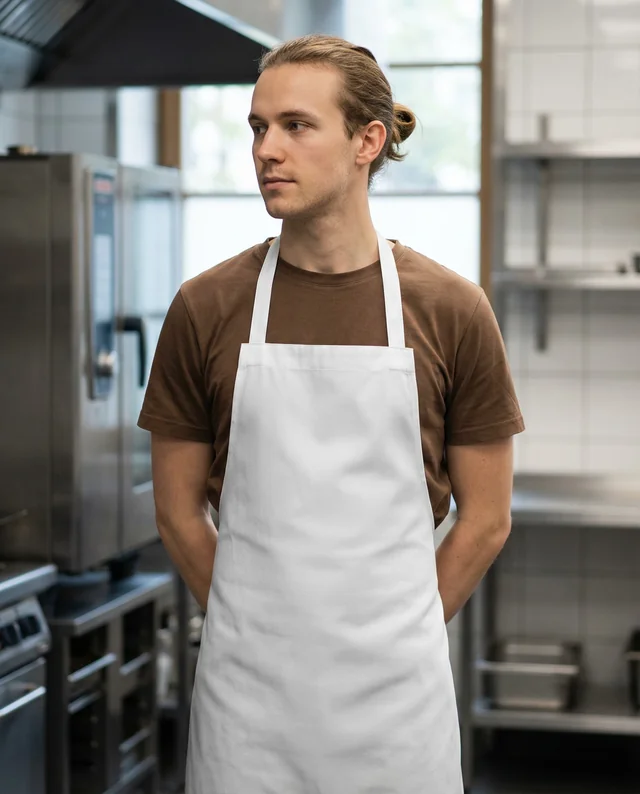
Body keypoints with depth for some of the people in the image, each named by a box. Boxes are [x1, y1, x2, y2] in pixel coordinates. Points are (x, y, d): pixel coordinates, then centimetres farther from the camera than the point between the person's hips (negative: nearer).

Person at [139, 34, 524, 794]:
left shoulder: (451, 310, -3)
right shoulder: (206, 308, -2)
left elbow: (485, 520, 3)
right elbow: (179, 511, 5)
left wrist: (398, 638, 6)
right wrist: (259, 630, 7)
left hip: (395, 690, 0)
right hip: (245, 691, 1)